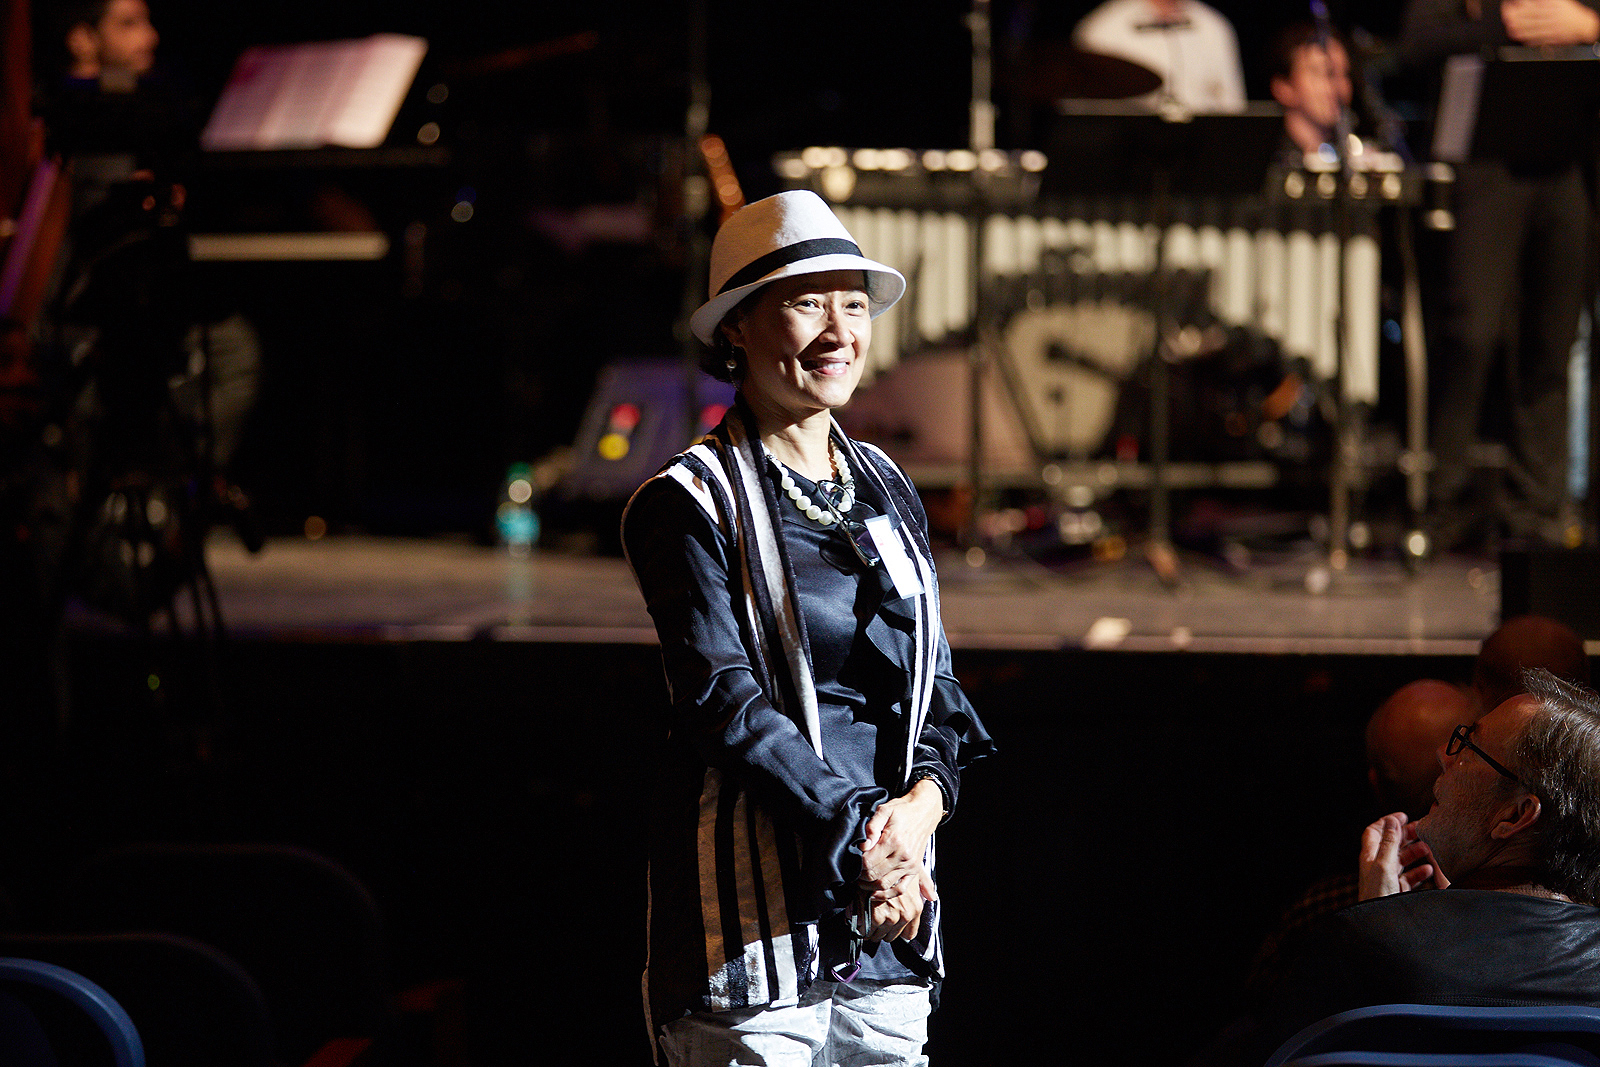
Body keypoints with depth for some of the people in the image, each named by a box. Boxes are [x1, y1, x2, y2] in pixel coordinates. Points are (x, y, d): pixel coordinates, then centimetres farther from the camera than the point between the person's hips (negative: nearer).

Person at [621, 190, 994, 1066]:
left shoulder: (886, 492, 14)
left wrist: (922, 800, -9)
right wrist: (857, 834, -21)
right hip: (755, 915, -6)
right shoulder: (690, 504, -5)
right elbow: (726, 700, -14)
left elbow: (936, 686, 11)